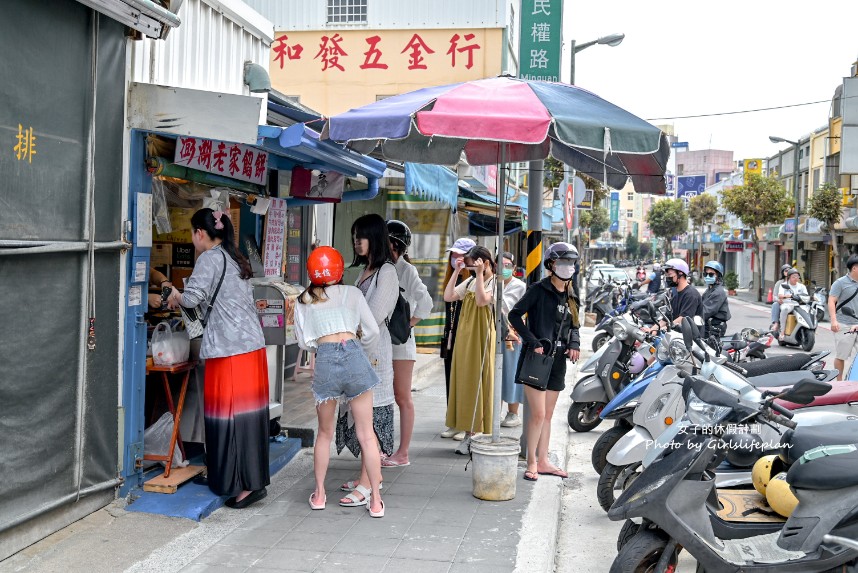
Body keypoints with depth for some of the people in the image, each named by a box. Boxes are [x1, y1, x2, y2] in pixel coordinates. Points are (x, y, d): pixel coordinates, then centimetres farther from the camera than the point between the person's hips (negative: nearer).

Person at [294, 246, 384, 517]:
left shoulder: (303, 300, 15)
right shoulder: (352, 293, 11)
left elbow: (304, 342, 14)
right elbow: (372, 331, 10)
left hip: (324, 362, 1)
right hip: (353, 355, -1)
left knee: (325, 433, 20)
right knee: (366, 433, 6)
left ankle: (319, 494, 28)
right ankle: (376, 500, 10)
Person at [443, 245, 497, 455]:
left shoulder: (496, 283, -6)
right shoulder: (470, 282, 14)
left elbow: (482, 300, -22)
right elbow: (448, 296, 6)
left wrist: (479, 274, -19)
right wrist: (456, 272, 2)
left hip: (482, 340, -7)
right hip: (464, 339, 7)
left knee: (480, 385, -4)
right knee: (465, 384, 7)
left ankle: (481, 436, 2)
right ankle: (469, 433, 15)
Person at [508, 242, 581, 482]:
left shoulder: (570, 297, 13)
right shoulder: (539, 289, -8)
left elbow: (573, 325, 21)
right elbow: (515, 314, -13)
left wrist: (575, 344, 0)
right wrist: (532, 342, -19)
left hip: (557, 360, 7)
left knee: (548, 414, 13)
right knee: (538, 414, -8)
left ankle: (543, 461, 23)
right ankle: (532, 463, 4)